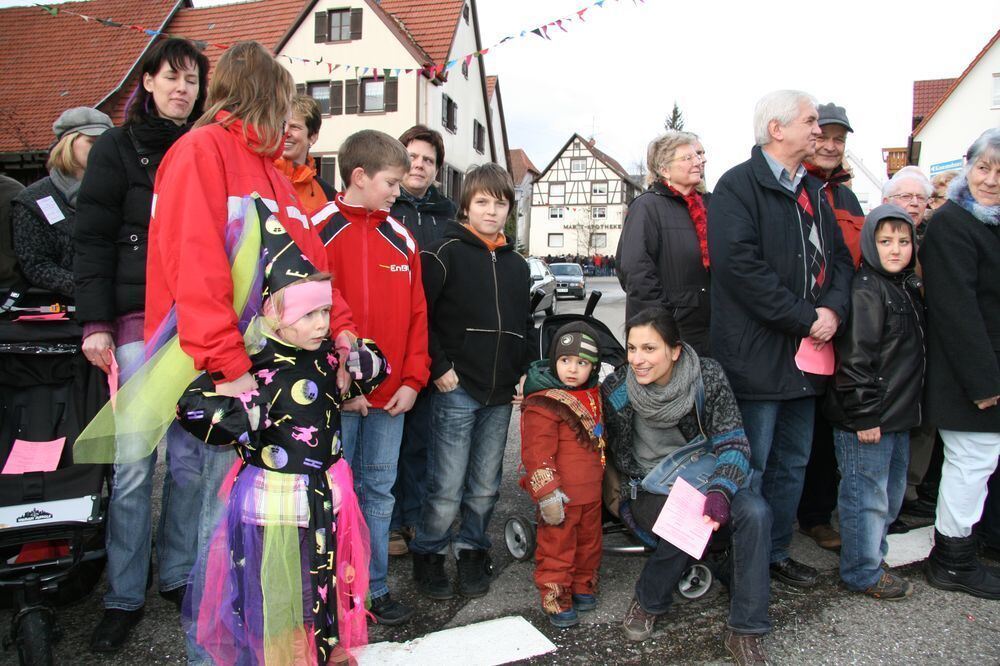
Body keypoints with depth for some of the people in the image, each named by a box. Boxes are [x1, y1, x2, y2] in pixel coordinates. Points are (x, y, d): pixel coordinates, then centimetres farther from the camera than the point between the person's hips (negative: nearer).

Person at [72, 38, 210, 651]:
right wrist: (96, 321, -8)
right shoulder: (119, 147, 6)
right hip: (140, 319, -2)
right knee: (134, 463, -2)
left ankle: (180, 575, 21)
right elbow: (93, 238, 1)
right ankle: (124, 597, 12)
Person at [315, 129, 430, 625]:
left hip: (391, 395, 5)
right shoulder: (320, 231, -6)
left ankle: (374, 588, 27)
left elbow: (416, 314, 10)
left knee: (379, 491, 13)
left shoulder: (402, 240, 10)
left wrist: (412, 380, 2)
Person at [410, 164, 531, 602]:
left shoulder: (517, 264, 14)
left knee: (485, 487, 12)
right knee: (447, 488, -2)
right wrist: (438, 368, -11)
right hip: (457, 389, -5)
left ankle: (472, 551, 30)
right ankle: (428, 555, 19)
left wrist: (524, 373, 10)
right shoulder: (448, 251, -3)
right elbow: (419, 314, -8)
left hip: (501, 394, 5)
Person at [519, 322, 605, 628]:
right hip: (560, 498, -8)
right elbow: (537, 453, -22)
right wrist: (547, 494, -25)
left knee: (589, 542, 22)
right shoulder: (542, 403, -20)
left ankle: (583, 586, 41)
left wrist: (601, 479, 27)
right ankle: (556, 600, 20)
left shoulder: (592, 395, 7)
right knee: (557, 548, 4)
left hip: (591, 493, 8)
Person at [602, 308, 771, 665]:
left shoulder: (708, 376, -15)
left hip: (703, 475, 2)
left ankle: (745, 632, -12)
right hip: (649, 488, -1)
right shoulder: (617, 389, -14)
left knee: (755, 513, -27)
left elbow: (733, 443, -14)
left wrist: (719, 492, -30)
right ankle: (647, 602, -1)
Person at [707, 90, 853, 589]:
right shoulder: (738, 186, -10)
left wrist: (833, 309, -6)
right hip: (757, 356, -8)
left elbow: (840, 257, 16)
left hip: (805, 356, 9)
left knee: (792, 463, 17)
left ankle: (776, 553, 33)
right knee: (749, 469, 1)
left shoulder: (813, 191, 17)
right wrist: (806, 319, -18)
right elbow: (741, 265, -21)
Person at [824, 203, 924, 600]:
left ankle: (873, 553, 38)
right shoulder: (866, 290, -17)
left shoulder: (907, 288, 13)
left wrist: (908, 409, 18)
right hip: (867, 419, -10)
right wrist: (864, 415, -21)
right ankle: (863, 573, 16)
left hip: (897, 417, 10)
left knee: (892, 494, 21)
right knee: (867, 497, 2)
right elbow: (854, 358, -22)